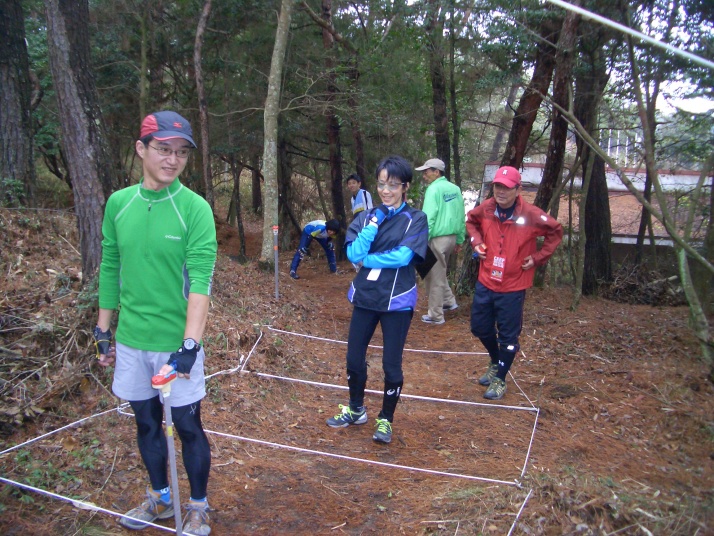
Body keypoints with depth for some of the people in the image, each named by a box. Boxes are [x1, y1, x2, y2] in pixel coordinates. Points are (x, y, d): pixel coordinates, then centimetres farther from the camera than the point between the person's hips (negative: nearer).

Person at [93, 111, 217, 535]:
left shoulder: (195, 208, -12)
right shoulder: (118, 203, 1)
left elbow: (201, 280, -19)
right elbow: (110, 270, 9)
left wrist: (190, 345, -26)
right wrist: (104, 331, 12)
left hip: (176, 341, -4)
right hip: (131, 341, 4)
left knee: (188, 426, 8)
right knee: (146, 423, 18)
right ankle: (160, 498, 41)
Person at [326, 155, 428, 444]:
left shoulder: (416, 219, -5)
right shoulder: (366, 217, 5)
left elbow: (403, 256, -19)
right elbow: (353, 253, -9)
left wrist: (366, 259, -10)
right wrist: (375, 222, -15)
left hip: (397, 301, -4)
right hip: (365, 298, 4)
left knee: (391, 364, 3)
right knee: (354, 358, 12)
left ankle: (386, 420, 24)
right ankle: (356, 410, 35)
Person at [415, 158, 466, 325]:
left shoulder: (434, 189, -14)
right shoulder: (455, 189, 9)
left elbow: (428, 218, -19)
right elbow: (461, 216, 11)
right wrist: (460, 239, 18)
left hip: (437, 239, -8)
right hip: (451, 237, 8)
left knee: (434, 278, 3)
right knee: (439, 273, 26)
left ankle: (436, 316, 11)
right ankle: (449, 301, 33)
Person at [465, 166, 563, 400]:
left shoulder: (531, 215, -15)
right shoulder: (485, 209, -4)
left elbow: (555, 232, 0)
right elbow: (471, 220, 18)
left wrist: (537, 257, -5)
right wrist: (476, 241, 3)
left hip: (513, 287, -4)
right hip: (485, 283, 4)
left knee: (508, 336, 4)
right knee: (480, 327, 16)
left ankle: (500, 380, 23)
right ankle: (496, 362, 43)